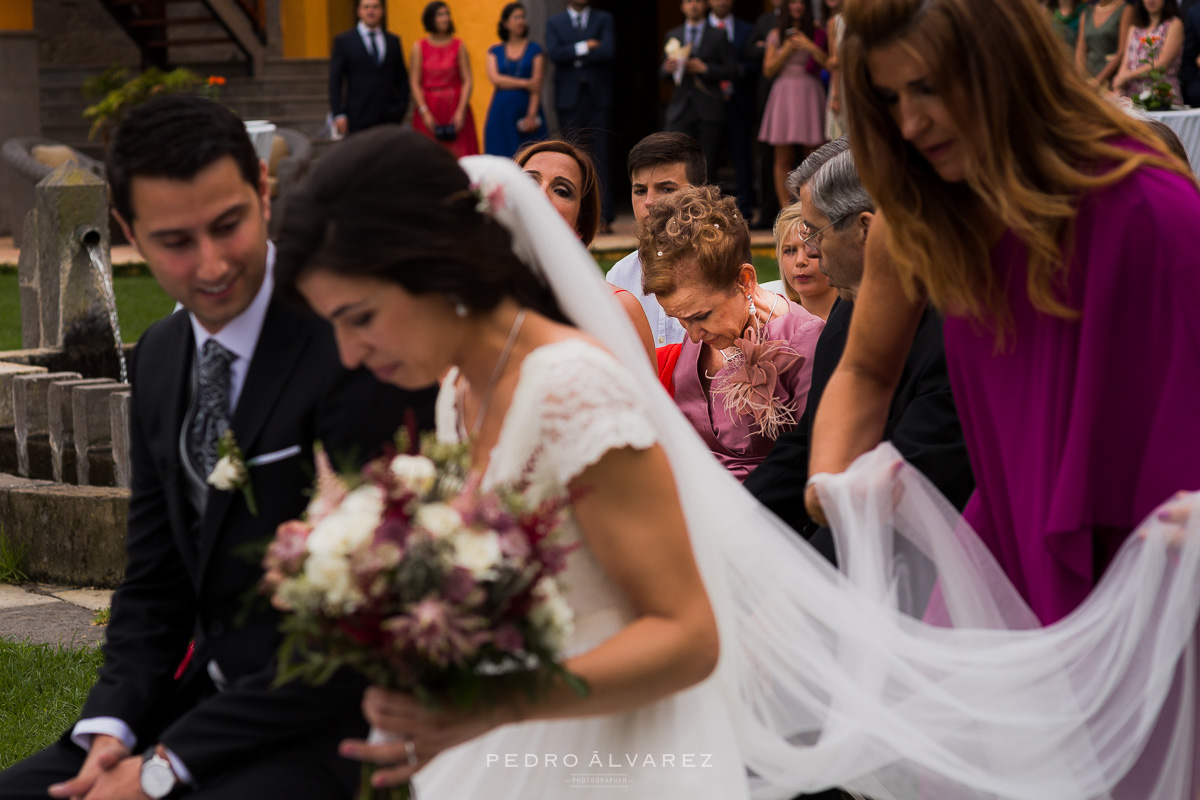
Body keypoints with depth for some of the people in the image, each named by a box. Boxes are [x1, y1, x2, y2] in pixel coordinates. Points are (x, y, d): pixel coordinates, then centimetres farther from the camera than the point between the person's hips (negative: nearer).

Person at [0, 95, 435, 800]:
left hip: (335, 726, -7)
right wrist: (113, 729, -4)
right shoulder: (161, 356, 9)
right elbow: (154, 582, 14)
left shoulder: (355, 349, -17)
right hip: (209, 697, 8)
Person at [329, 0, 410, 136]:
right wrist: (338, 114, -8)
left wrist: (401, 109, 4)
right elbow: (335, 81, 1)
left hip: (390, 119, 3)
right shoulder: (343, 41, 5)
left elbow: (402, 79, 16)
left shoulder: (393, 41, 14)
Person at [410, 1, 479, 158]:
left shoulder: (459, 45, 5)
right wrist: (424, 112, -8)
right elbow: (415, 83, 2)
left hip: (455, 108, 0)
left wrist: (461, 111, -10)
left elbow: (467, 81, 1)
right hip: (428, 107, 0)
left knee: (459, 156, -5)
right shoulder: (419, 47, 5)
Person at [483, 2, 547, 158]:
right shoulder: (495, 52, 11)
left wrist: (532, 115, -11)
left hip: (526, 109, -1)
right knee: (502, 156, -3)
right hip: (501, 111, 1)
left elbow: (537, 85, -2)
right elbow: (495, 79, -5)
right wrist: (525, 83, -12)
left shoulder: (534, 49, 6)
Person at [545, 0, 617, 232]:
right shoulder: (554, 22, 10)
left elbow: (608, 51, -8)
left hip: (598, 97, -1)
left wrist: (574, 56, -5)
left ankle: (604, 215, -7)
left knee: (600, 157, -5)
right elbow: (554, 53, -7)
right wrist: (584, 48, -13)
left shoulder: (604, 19, 8)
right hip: (569, 98, 1)